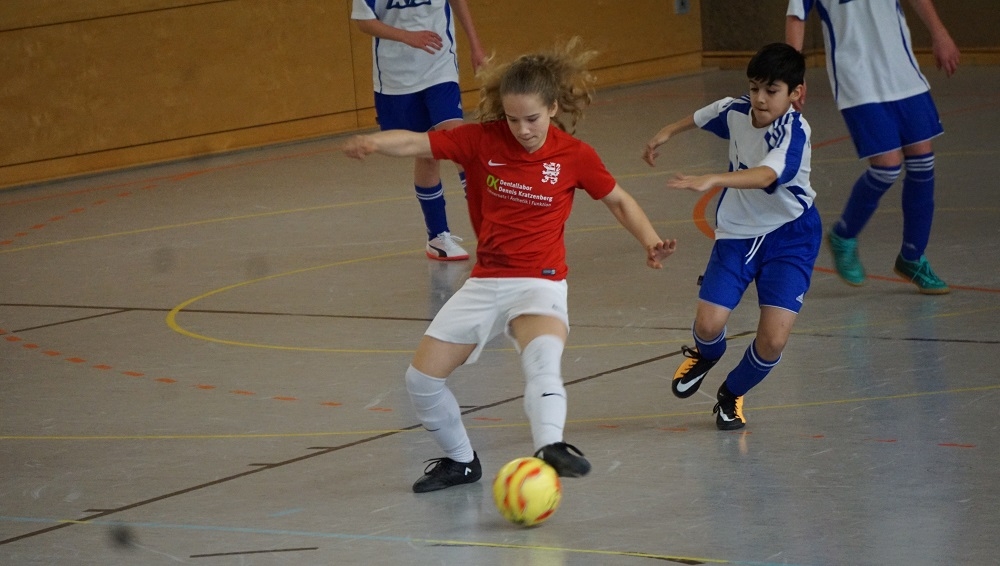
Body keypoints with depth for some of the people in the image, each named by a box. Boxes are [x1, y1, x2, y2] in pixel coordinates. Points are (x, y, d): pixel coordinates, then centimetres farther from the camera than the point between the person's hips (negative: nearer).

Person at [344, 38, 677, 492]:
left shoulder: (575, 156, -6)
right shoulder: (482, 140, -5)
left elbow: (619, 201, 9)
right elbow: (416, 143, -13)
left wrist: (651, 243, -7)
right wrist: (372, 143, -34)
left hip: (540, 282, -3)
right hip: (484, 283, 4)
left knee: (544, 352, -37)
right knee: (421, 378, 1)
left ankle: (551, 446, -55)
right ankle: (460, 461, 23)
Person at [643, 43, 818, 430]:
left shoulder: (793, 131, -26)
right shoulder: (735, 111, -9)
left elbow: (765, 176, -46)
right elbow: (702, 118, 18)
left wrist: (713, 180, -59)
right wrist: (667, 133, 29)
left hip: (789, 236, -4)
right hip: (737, 234, 4)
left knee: (773, 340, -15)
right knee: (709, 324, -13)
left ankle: (732, 394, 18)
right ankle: (705, 356, 27)